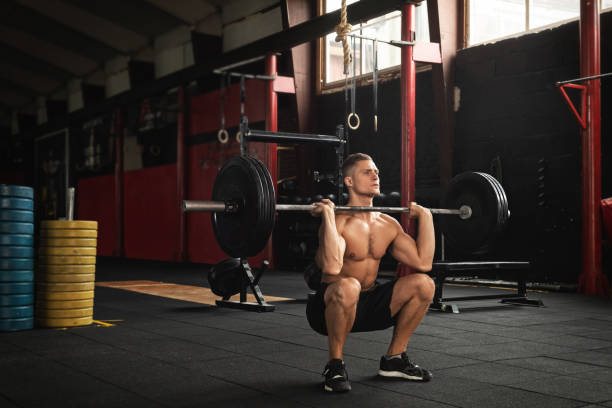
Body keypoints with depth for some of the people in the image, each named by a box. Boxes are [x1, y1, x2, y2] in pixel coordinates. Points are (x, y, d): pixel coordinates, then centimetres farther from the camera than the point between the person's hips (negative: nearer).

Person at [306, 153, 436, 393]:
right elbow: (332, 267, -38)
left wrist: (425, 216, 3)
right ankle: (335, 365, -15)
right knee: (348, 286, -40)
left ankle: (394, 358, 7)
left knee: (423, 284, -10)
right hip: (329, 307, -6)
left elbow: (423, 263, -3)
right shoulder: (338, 221, -19)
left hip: (367, 305, 7)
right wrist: (327, 214, -35)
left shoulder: (388, 224, 3)